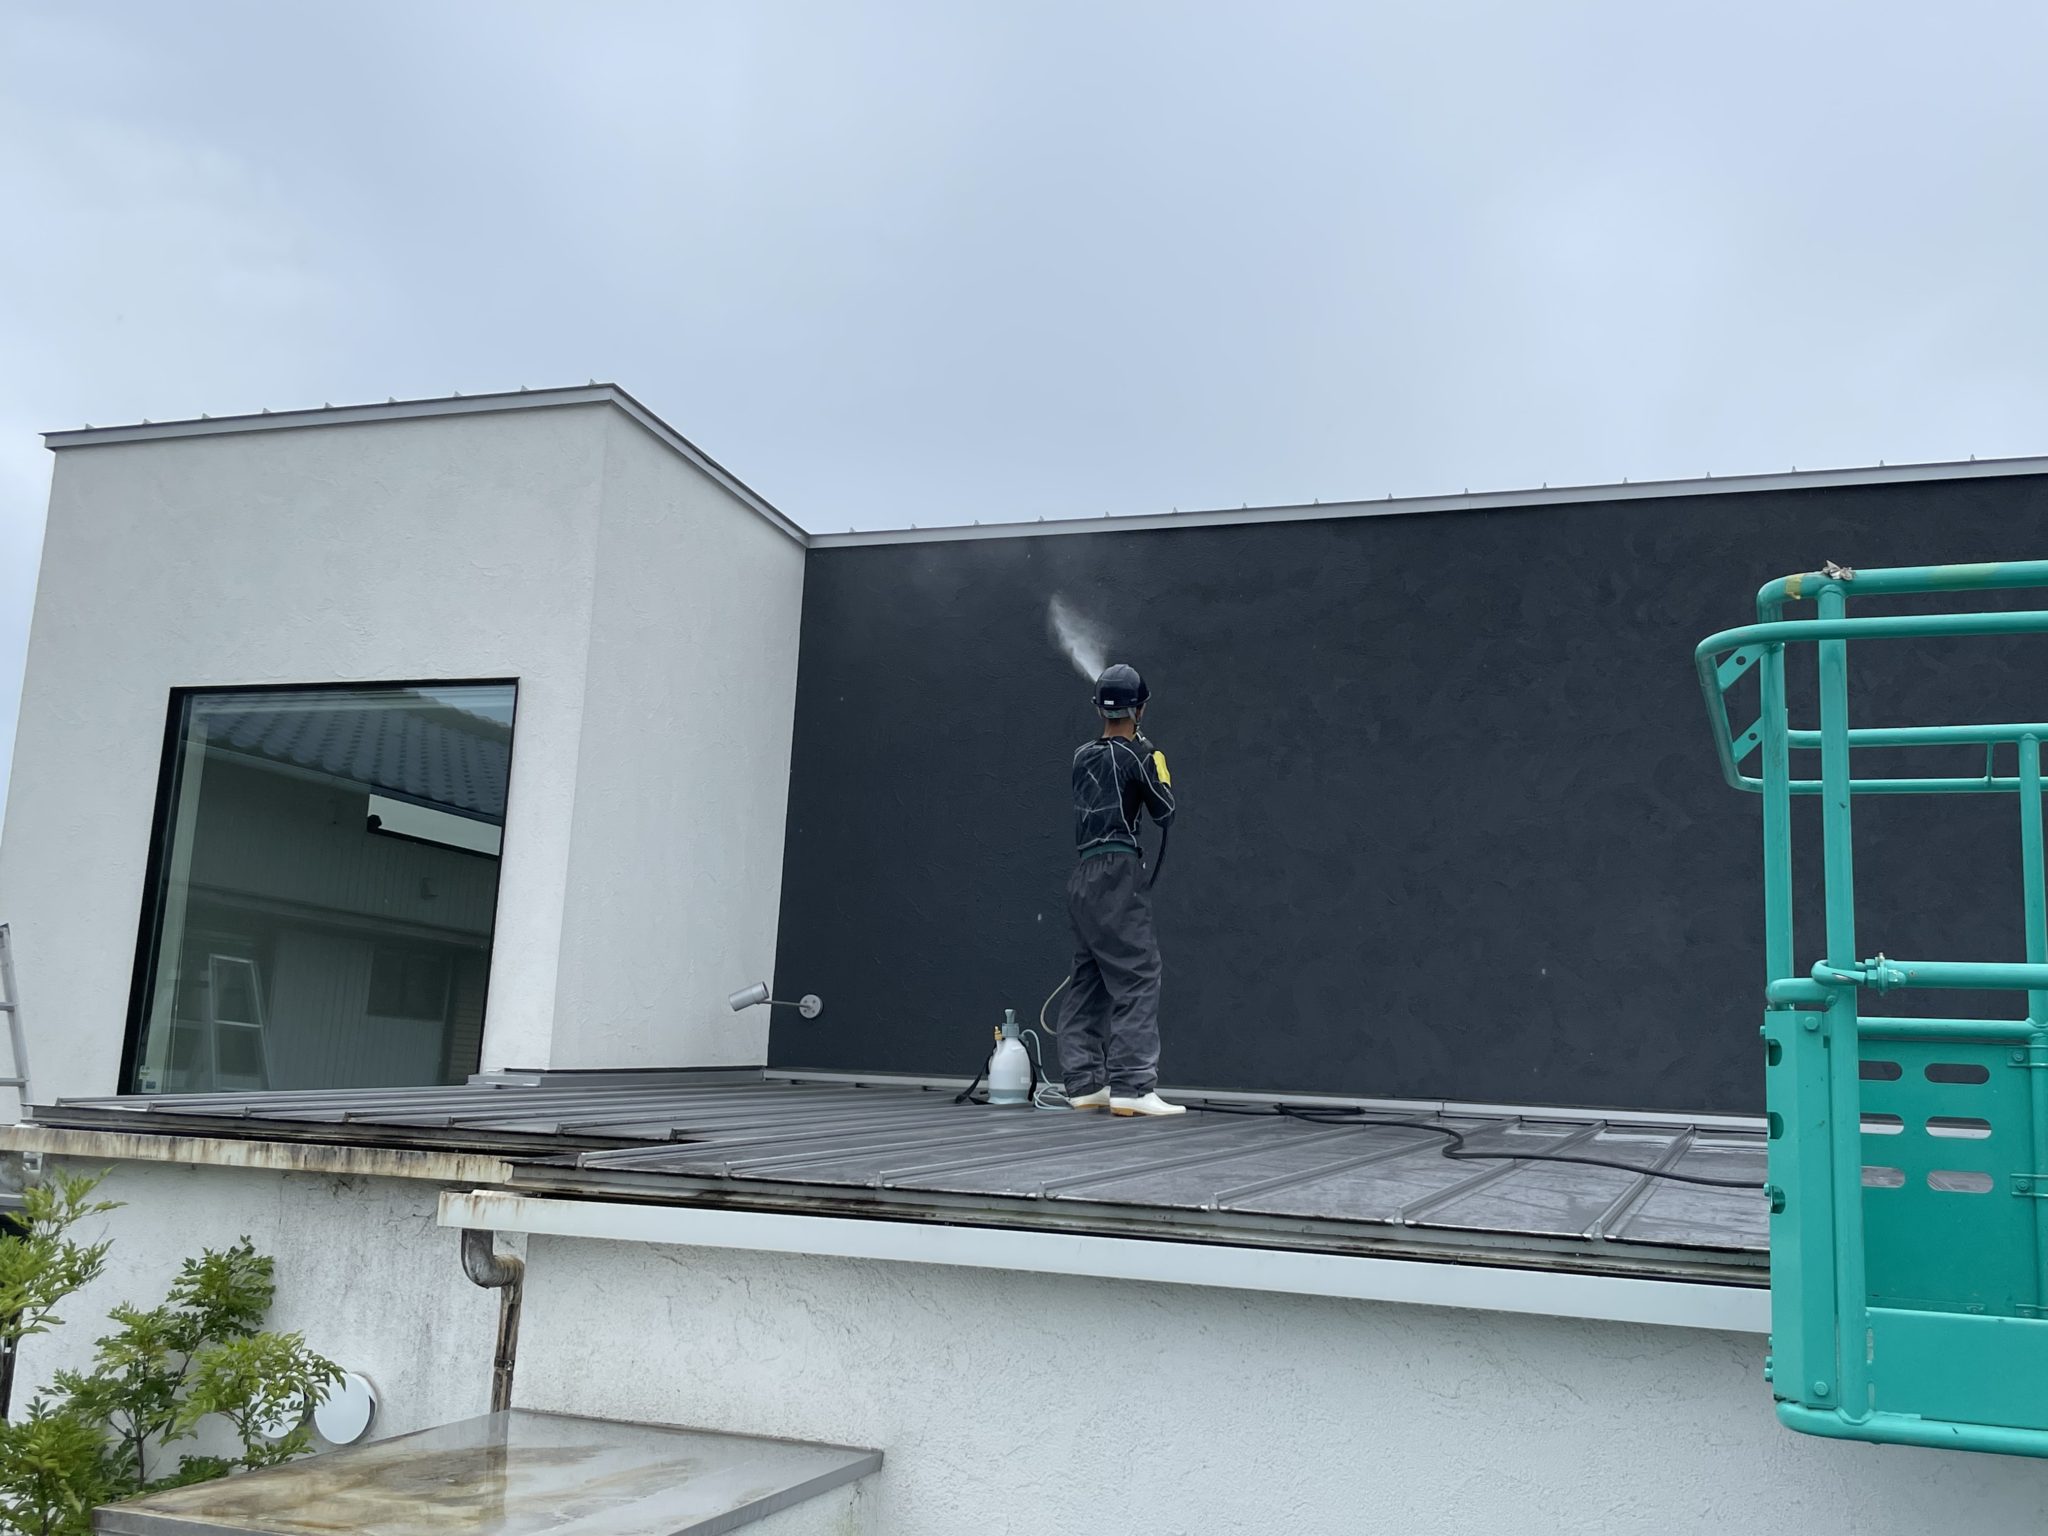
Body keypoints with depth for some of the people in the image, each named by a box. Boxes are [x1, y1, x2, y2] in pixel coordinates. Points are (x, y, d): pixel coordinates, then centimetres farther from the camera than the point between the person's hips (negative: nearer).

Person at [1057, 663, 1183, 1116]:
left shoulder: (1083, 757, 12)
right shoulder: (1138, 755, -6)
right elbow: (1166, 815, 1)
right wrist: (1159, 768, 15)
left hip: (1083, 878, 8)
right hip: (1117, 874, -8)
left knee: (1089, 981, 11)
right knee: (1137, 977, -9)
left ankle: (1084, 1083, 13)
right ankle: (1132, 1086, -15)